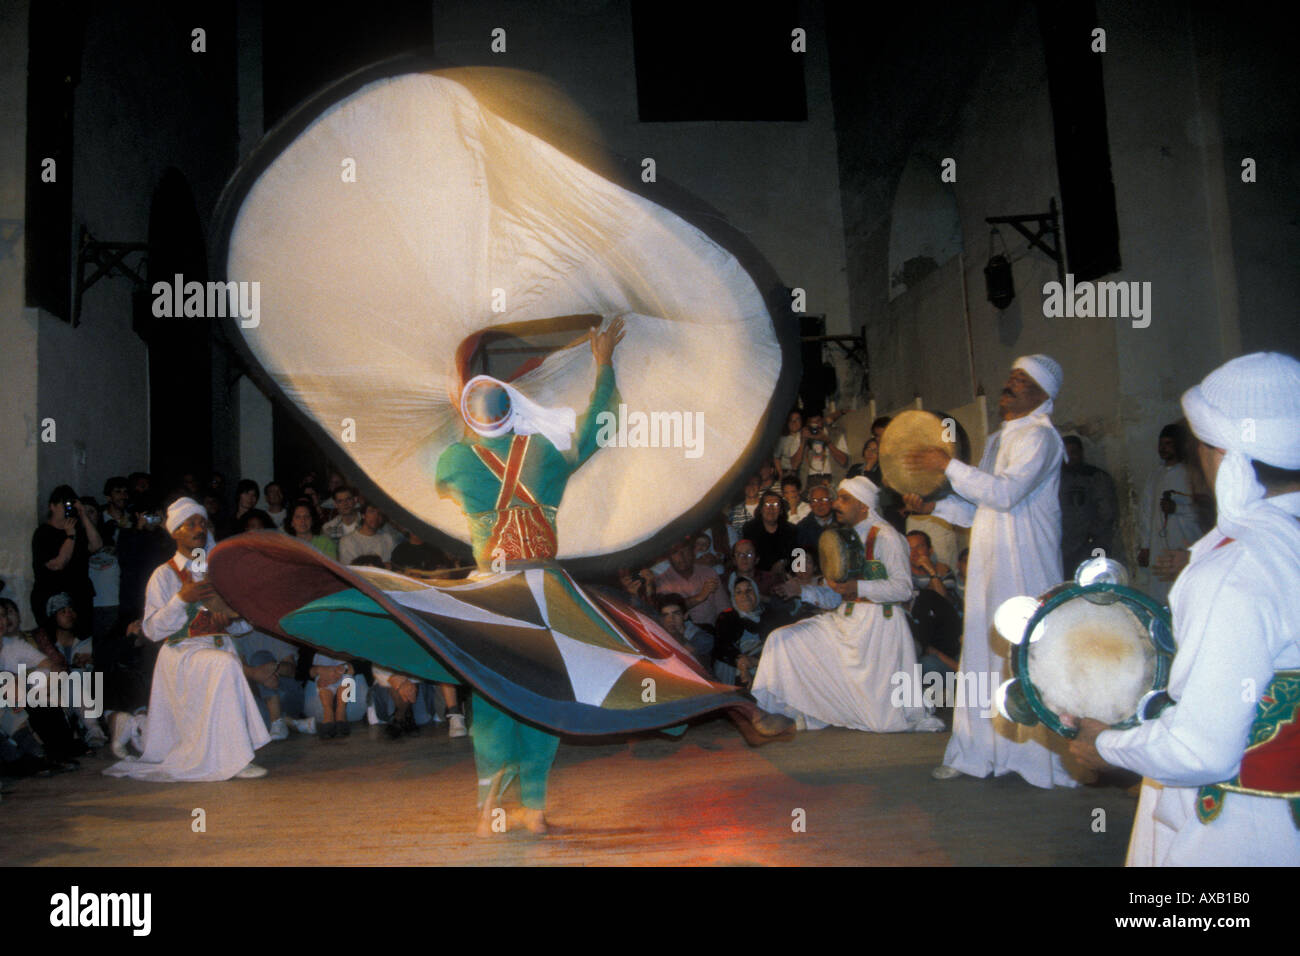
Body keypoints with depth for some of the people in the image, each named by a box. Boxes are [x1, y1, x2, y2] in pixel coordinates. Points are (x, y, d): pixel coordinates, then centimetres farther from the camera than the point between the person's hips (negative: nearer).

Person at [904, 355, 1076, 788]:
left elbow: (1006, 493, -21)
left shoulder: (1039, 436, -8)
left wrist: (948, 465, -20)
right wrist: (933, 506, 10)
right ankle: (980, 752, 17)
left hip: (1025, 566, -8)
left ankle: (1043, 755, 4)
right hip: (990, 565, 8)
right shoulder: (998, 439, 19)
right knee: (985, 651, 9)